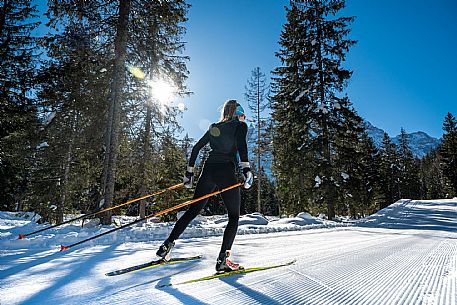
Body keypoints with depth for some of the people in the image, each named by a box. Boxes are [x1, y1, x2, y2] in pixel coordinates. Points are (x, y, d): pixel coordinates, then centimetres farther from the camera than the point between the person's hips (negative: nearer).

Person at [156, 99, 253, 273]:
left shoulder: (214, 127, 22)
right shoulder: (240, 125, 6)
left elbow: (196, 148, 18)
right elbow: (241, 144, -15)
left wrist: (189, 173, 21)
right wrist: (246, 169, -21)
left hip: (208, 170, 6)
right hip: (226, 172, -5)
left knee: (193, 211, 15)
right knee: (234, 217, 5)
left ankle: (167, 245, 13)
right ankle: (222, 260, -3)